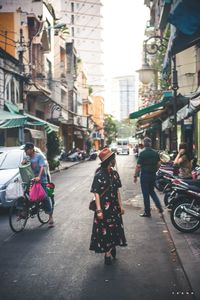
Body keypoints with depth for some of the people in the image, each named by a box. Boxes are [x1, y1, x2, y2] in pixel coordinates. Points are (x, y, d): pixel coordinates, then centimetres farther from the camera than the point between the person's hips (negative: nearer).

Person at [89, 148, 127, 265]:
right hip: (104, 208, -6)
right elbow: (96, 194, -16)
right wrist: (99, 210, -19)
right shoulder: (99, 175, -17)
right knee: (104, 230, 4)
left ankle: (112, 247, 34)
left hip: (114, 207, 6)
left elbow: (117, 190, 8)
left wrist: (121, 205, 9)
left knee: (114, 228, 15)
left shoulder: (114, 173, 2)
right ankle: (107, 253, 14)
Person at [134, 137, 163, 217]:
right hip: (153, 175, 6)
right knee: (152, 191, 22)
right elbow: (158, 164, 6)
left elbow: (138, 166, -15)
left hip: (144, 175, -6)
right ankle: (159, 207, 11)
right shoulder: (155, 153, 2)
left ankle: (147, 212, 11)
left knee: (146, 193, 3)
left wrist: (135, 176, -7)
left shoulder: (142, 153, -14)